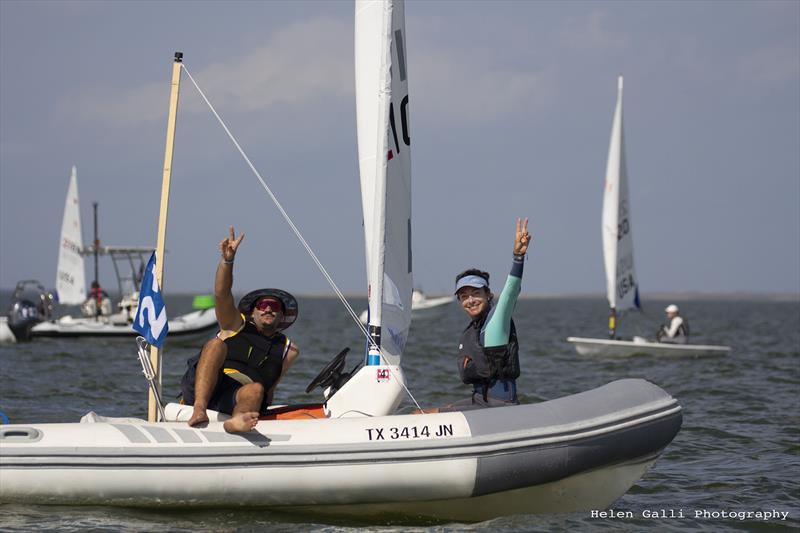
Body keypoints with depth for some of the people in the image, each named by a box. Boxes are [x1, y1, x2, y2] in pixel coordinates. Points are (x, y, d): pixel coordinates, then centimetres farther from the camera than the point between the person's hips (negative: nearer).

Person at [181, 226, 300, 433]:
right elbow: (222, 294, 0)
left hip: (238, 398, 0)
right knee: (216, 345, -26)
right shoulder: (236, 326, 18)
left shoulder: (288, 349, 23)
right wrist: (227, 260, -16)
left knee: (256, 389, -34)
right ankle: (199, 409, -45)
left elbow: (270, 387, 27)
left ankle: (237, 420, -70)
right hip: (199, 389, 0)